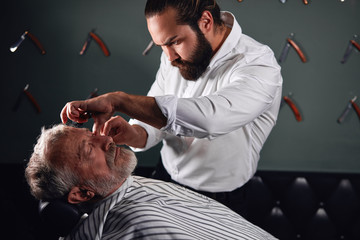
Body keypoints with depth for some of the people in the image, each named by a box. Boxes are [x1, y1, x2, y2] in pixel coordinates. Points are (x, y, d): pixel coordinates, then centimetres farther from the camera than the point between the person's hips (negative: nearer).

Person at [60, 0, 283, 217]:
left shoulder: (259, 66, -30)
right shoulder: (176, 52, -5)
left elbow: (209, 119, -48)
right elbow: (153, 120, -3)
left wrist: (118, 100, -45)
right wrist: (133, 135, -28)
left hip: (219, 203, -6)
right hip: (165, 177, 6)